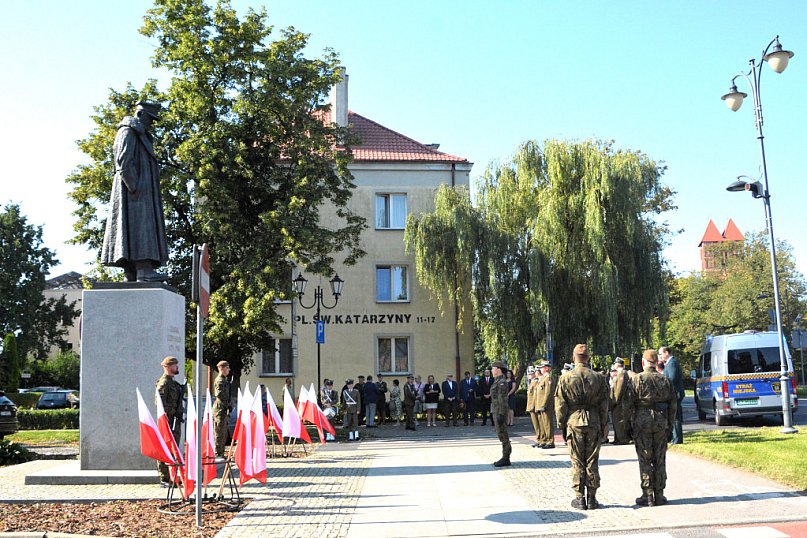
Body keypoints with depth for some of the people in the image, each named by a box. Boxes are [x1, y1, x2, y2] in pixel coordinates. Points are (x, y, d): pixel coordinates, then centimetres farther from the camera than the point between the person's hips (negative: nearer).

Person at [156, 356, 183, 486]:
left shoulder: (173, 382, 18)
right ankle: (164, 479, -3)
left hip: (175, 420, 10)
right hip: (168, 420, -10)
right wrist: (174, 412, -21)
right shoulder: (163, 383, -13)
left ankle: (172, 476, 20)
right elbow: (160, 403, -21)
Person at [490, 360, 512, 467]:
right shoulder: (497, 382, 17)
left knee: (503, 435, -7)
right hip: (496, 411, 10)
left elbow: (503, 399, -20)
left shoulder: (502, 382, -14)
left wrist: (501, 414, -23)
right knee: (501, 434, 11)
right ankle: (505, 458, 16)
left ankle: (505, 459, -4)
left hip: (500, 412, -10)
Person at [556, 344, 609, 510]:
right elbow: (604, 405, 4)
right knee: (592, 462, 8)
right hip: (594, 423, 1)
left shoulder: (565, 378, -4)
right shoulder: (599, 378, 0)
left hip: (574, 422, -1)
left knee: (577, 462, 5)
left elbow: (560, 405, -2)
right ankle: (591, 498, 12)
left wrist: (562, 425, 7)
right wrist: (603, 425, 12)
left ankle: (579, 498, 7)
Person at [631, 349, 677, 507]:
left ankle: (647, 496, 4)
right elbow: (673, 405, 8)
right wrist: (670, 426, 14)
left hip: (642, 424, -3)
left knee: (645, 461, 2)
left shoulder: (637, 380, -6)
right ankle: (659, 496, 14)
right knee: (660, 461, 10)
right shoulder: (665, 380, 6)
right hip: (661, 424, 3)